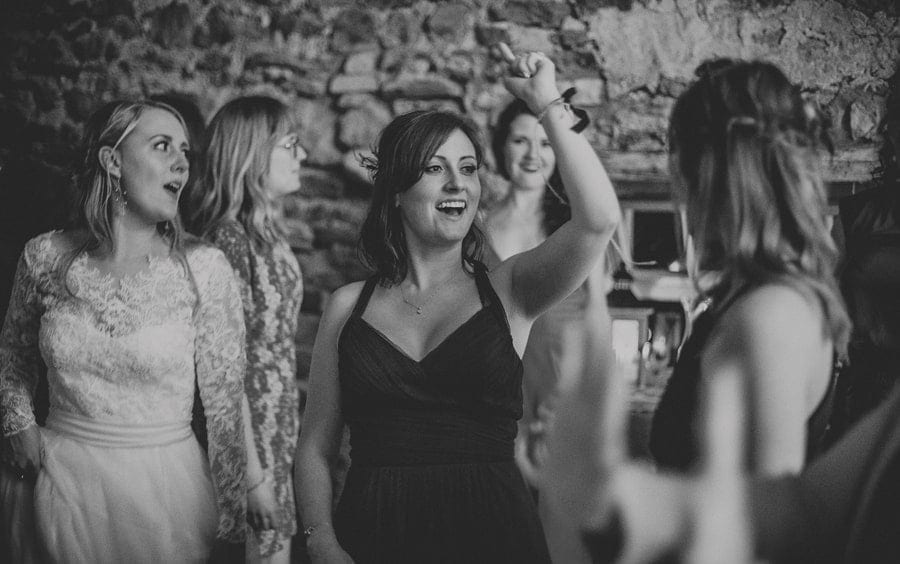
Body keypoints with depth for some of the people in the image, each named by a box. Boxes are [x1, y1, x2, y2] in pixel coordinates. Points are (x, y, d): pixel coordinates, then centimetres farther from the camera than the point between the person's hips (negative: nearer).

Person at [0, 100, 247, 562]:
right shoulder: (45, 257, -4)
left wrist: (232, 523, -5)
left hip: (166, 486, -2)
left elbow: (225, 402, -6)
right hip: (62, 484, 2)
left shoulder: (204, 268, -10)